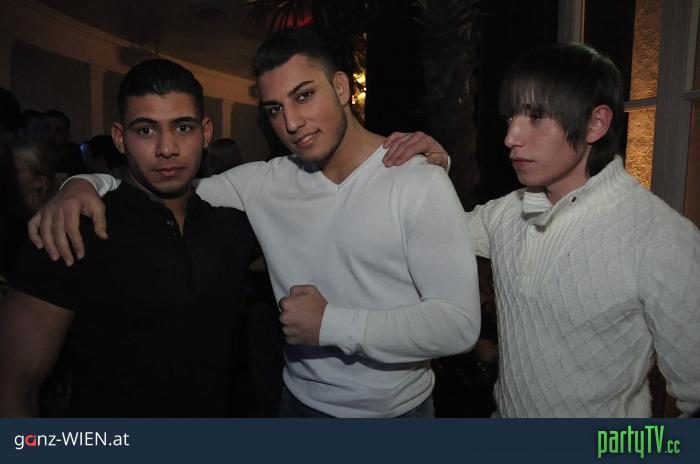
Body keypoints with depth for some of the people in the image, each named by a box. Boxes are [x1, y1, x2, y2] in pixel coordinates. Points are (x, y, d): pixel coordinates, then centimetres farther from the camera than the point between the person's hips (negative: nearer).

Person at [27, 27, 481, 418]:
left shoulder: (420, 182, -18)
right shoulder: (265, 183, -5)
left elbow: (459, 324, -21)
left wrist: (332, 324, -23)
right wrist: (86, 184, -18)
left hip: (398, 410, -3)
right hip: (301, 403, 3)